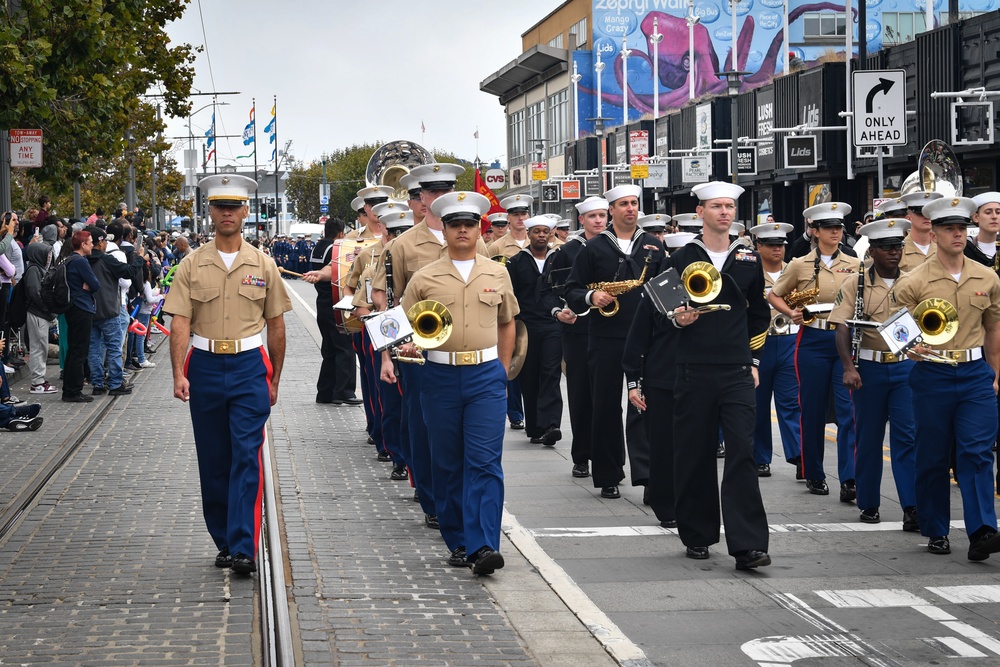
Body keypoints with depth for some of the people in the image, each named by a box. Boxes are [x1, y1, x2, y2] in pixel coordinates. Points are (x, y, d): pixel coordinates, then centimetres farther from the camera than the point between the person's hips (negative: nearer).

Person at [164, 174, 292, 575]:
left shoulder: (263, 265, 4)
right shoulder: (192, 265, 3)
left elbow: (276, 326, 9)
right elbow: (180, 323, -3)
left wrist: (274, 380, 10)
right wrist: (179, 374, -15)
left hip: (249, 366, -1)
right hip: (204, 366, 1)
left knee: (246, 456, -11)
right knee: (213, 461, 9)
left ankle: (244, 548, -15)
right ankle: (223, 541, 22)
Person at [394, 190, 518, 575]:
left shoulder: (497, 274, 9)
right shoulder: (425, 278, 4)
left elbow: (507, 324, 19)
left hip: (486, 375, 0)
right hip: (441, 376, 1)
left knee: (484, 462, -9)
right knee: (448, 464, 6)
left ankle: (484, 546, -14)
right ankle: (458, 543, 17)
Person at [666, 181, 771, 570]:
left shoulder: (749, 259, 10)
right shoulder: (681, 258, 3)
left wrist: (754, 360, 13)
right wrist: (676, 318, -12)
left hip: (737, 373, 1)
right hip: (694, 373, -1)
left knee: (742, 454, -8)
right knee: (694, 455, 4)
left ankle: (747, 545, -10)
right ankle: (697, 536, 19)